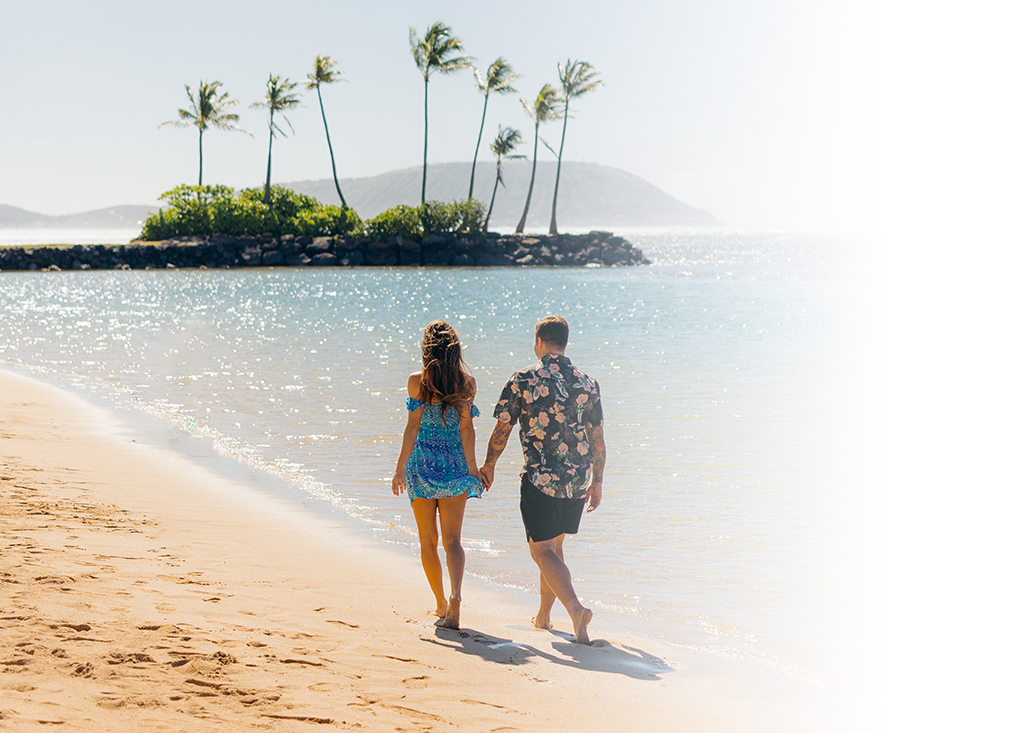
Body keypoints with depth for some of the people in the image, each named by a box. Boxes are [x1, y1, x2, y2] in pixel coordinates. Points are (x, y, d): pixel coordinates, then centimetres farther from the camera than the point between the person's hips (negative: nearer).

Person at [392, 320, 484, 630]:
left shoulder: (417, 381, -6)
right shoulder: (467, 383, -1)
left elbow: (413, 426, -7)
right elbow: (466, 428, -2)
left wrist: (401, 468, -1)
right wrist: (472, 467, 3)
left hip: (422, 464, -2)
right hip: (454, 465, 2)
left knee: (428, 542, 12)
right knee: (453, 539, 3)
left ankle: (441, 604, 18)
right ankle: (456, 596, -21)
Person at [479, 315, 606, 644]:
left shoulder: (522, 381, -8)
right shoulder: (587, 384, 3)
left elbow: (502, 430, -3)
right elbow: (597, 439, 6)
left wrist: (488, 465, 13)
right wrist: (597, 481, 16)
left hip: (540, 478, -5)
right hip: (578, 480, 5)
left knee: (542, 550, 0)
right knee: (554, 545, 19)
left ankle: (576, 608, -21)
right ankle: (544, 615, 29)